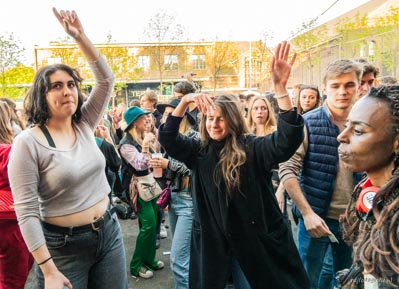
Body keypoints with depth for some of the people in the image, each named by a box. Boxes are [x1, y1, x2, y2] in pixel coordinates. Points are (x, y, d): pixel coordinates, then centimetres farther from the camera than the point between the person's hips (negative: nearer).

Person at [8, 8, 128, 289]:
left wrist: (80, 36, -8)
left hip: (110, 232, 5)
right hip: (64, 245, -5)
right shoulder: (28, 143, -14)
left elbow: (106, 79, 1)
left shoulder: (85, 125, 3)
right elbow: (26, 213, -16)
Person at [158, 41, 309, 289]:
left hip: (254, 241, -3)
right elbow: (167, 138, -6)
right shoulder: (199, 150, 2)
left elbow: (288, 139, -25)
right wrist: (185, 102, -20)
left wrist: (280, 87, -37)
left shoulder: (253, 148, -11)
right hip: (210, 242, 3)